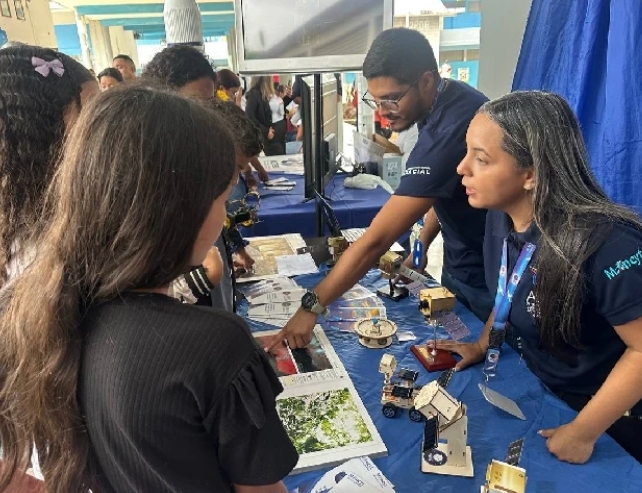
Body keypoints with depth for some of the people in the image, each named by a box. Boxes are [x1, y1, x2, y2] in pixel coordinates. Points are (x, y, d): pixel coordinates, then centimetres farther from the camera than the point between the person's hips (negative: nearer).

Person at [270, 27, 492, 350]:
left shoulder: (449, 129, -33)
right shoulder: (450, 100, -4)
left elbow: (377, 239, -35)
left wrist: (312, 306, -30)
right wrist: (423, 243, 2)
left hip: (485, 277, -8)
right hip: (460, 265, 8)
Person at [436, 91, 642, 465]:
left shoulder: (606, 243, -36)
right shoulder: (501, 214, -13)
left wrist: (581, 433, -20)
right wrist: (482, 345, 3)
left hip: (610, 420, -6)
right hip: (539, 392, 7)